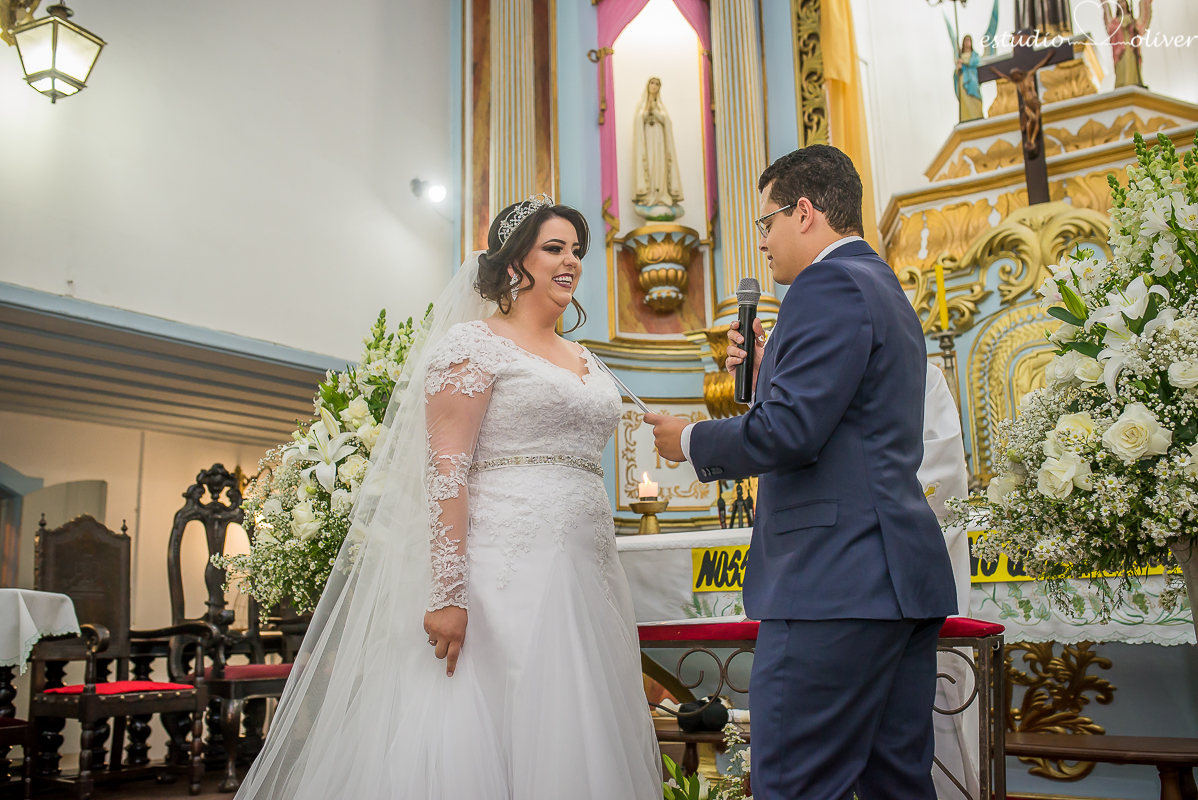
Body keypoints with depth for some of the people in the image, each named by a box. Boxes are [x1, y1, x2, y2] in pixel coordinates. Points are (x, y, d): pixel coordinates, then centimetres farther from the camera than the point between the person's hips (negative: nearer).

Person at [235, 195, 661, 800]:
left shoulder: (584, 360, 20)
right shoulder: (475, 342, -2)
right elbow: (447, 466, -12)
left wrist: (604, 590, 17)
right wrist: (448, 592, -20)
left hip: (585, 583, 7)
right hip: (504, 571, -7)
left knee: (564, 748, 8)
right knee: (474, 743, -4)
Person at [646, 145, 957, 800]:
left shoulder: (827, 285, -10)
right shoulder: (889, 293, 22)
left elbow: (789, 433, -20)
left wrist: (691, 442, -4)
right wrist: (767, 371, 14)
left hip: (836, 582, -11)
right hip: (907, 577, 11)